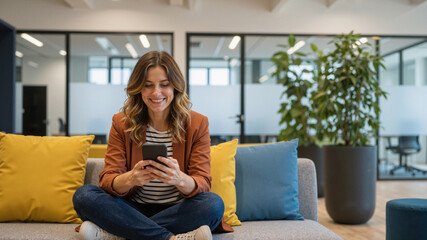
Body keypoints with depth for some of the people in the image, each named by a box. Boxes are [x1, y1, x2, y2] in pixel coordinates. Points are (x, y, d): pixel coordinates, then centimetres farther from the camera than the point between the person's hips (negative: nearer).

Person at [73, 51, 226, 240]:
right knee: (83, 195, -22)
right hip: (134, 209, 1)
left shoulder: (197, 124, -2)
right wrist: (130, 179, -31)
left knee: (214, 203, -31)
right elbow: (107, 180, -6)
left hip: (177, 212, -1)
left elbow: (202, 184, -8)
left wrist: (180, 179, -33)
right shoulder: (122, 123, 2)